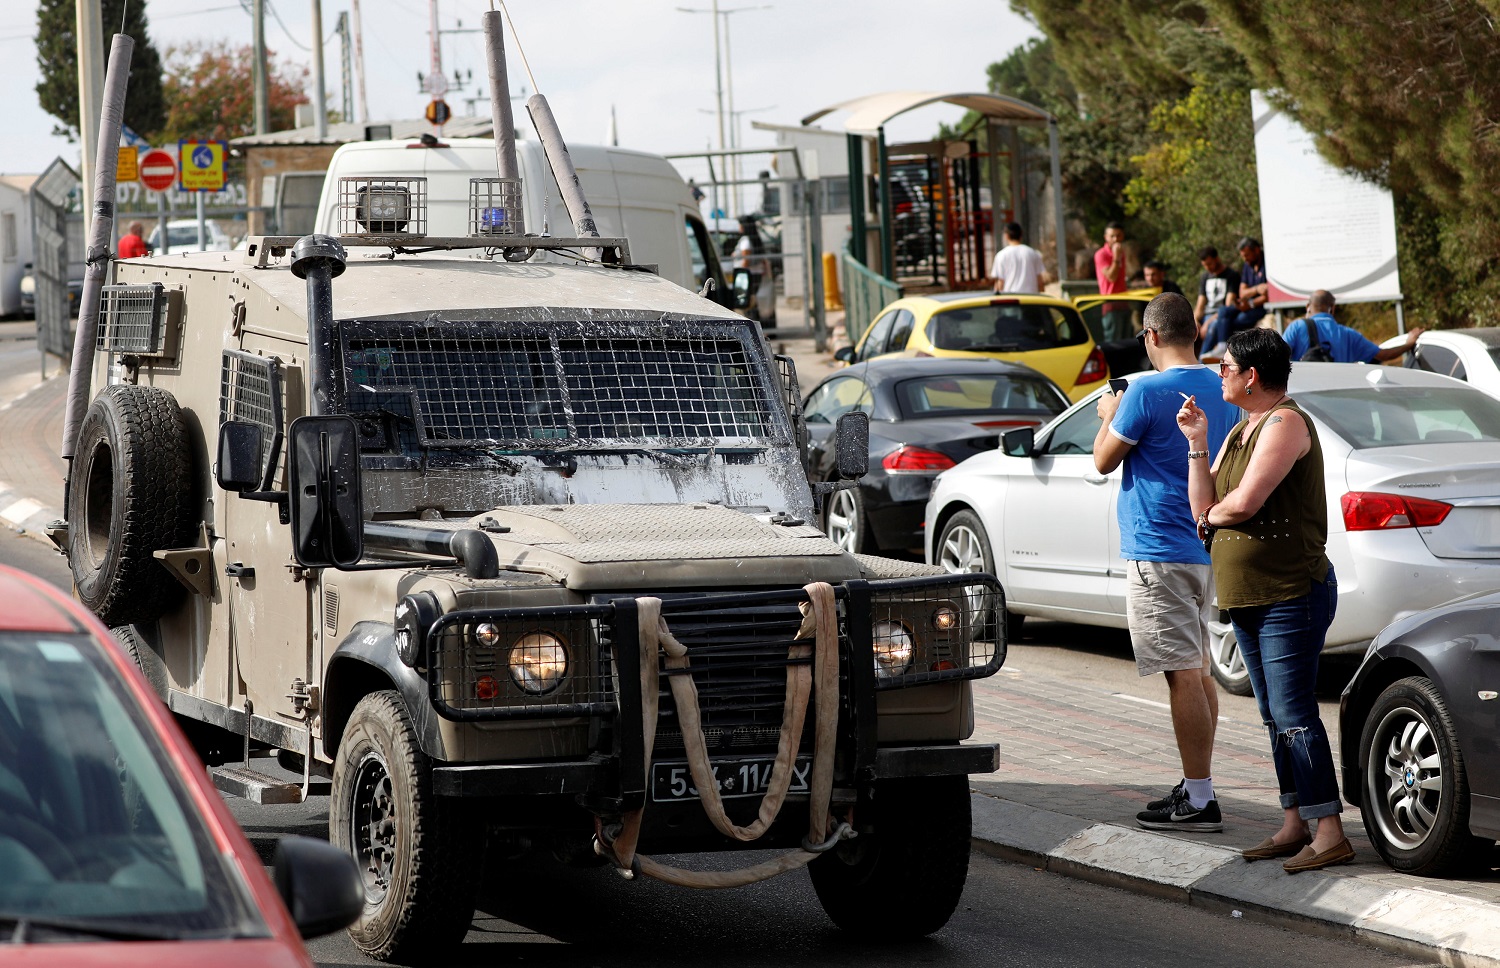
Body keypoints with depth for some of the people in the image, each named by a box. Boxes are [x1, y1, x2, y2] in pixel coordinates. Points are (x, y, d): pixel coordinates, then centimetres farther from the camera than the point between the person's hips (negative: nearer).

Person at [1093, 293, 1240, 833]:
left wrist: (1110, 416, 13)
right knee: (1197, 669, 15)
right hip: (1206, 546, 9)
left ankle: (1199, 800, -8)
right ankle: (1196, 788, 21)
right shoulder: (1221, 392, 9)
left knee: (1184, 674, -8)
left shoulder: (1148, 392, -16)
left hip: (1159, 551, -9)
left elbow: (1104, 460, -7)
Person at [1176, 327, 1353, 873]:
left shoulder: (1286, 423, -13)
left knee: (1294, 716, -12)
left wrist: (1212, 513, -2)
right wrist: (1196, 442, 3)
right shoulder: (1239, 432, 17)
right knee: (1275, 717, 12)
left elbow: (1244, 502, -23)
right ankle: (1294, 825, 18)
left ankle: (1330, 833, -11)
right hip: (1247, 598, 10)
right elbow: (1204, 508, 9)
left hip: (1290, 596, -10)